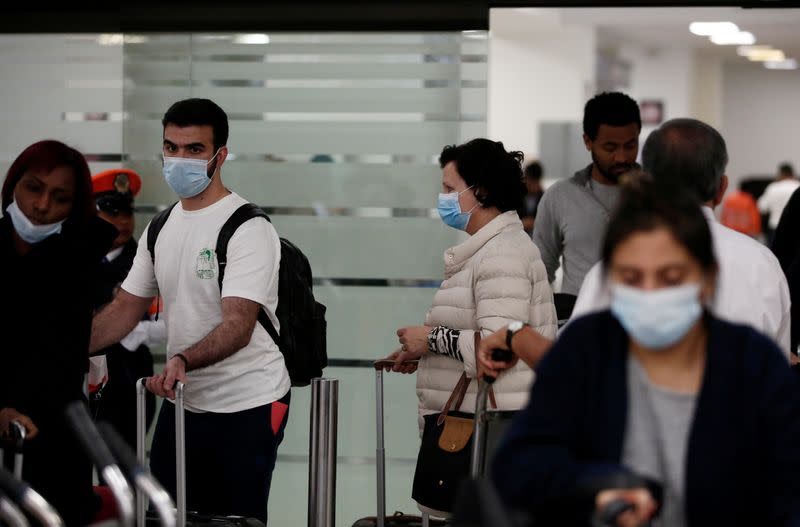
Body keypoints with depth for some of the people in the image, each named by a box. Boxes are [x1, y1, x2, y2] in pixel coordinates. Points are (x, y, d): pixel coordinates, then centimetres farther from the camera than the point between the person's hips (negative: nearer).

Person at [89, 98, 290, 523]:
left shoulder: (248, 229, -14)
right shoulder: (161, 228, 9)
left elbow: (238, 326, -25)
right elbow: (126, 308, 14)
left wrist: (182, 360, -42)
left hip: (245, 407, -7)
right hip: (181, 400, 7)